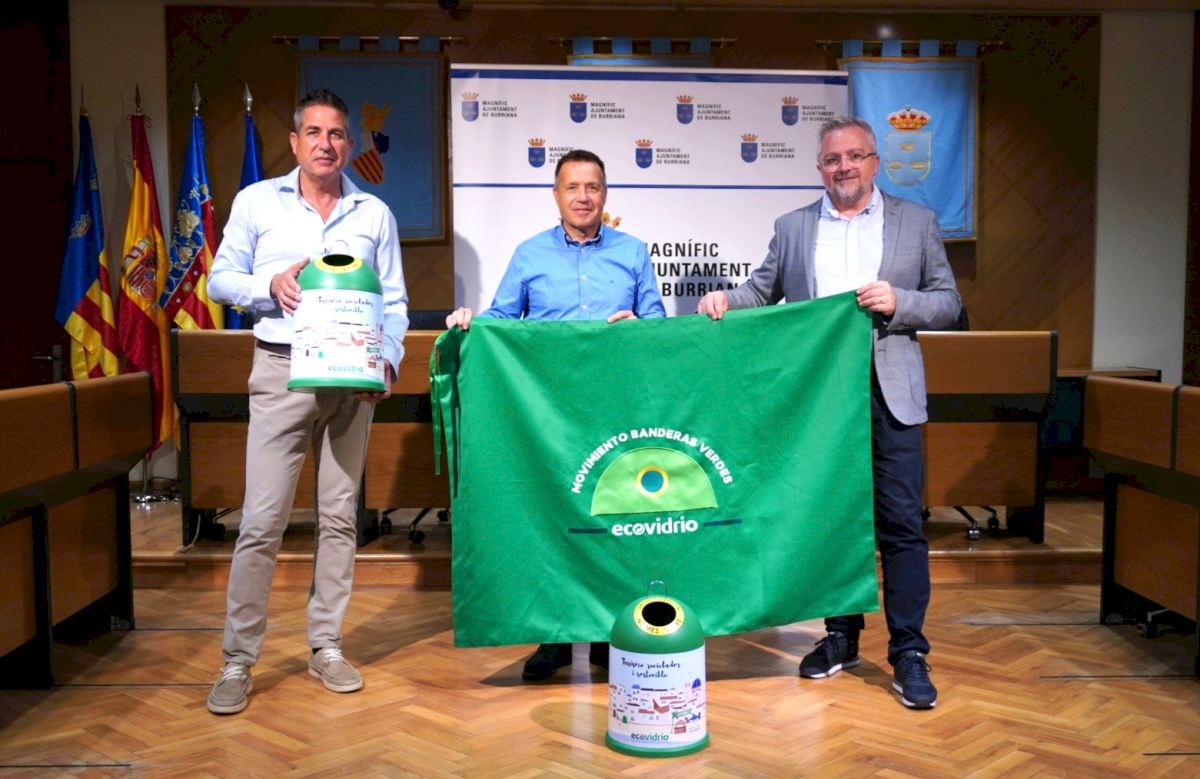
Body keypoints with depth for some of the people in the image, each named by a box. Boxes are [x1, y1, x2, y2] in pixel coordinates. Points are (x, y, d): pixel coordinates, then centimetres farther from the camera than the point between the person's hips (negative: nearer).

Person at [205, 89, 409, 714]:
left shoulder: (375, 213, 10)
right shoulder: (256, 202, 8)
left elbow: (394, 301, 9)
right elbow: (220, 279, 8)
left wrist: (388, 359, -7)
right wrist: (270, 285, -12)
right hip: (281, 370, -2)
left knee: (340, 516, 7)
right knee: (261, 520, -4)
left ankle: (326, 647, 19)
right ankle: (237, 662, 6)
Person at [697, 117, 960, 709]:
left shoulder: (916, 222, 8)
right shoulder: (792, 228, 12)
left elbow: (948, 303, 6)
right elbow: (763, 289, 10)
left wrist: (897, 302, -12)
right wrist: (725, 299, -10)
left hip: (888, 394, -2)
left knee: (901, 523, -3)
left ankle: (908, 652, 6)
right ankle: (841, 636, 24)